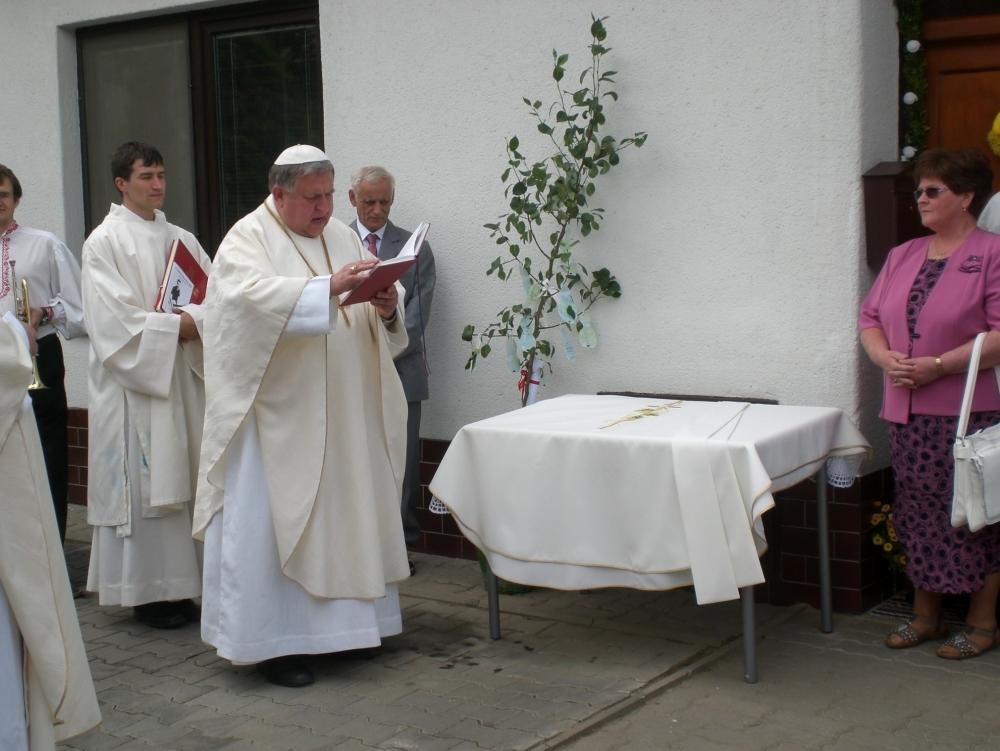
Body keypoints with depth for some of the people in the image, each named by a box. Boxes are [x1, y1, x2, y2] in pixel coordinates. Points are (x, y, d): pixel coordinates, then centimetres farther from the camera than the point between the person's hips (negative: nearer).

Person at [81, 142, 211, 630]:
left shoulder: (181, 239, 14)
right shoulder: (104, 242, -3)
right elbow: (113, 317, -13)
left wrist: (195, 320, -15)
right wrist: (174, 326, -15)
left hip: (182, 378, 6)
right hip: (132, 381, -5)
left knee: (181, 477, 6)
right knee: (143, 484, -4)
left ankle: (179, 585, 14)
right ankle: (147, 593, 4)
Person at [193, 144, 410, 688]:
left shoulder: (342, 236, 13)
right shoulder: (248, 239, -6)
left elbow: (379, 322, 12)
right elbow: (255, 295, -27)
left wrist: (387, 308, -12)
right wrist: (330, 287, -36)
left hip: (341, 414, 7)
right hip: (278, 413, -7)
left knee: (344, 511, 12)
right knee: (274, 521, -3)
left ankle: (341, 621, 25)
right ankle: (271, 641, 5)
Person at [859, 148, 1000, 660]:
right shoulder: (903, 256, 15)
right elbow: (870, 318, 15)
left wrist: (938, 365, -21)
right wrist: (886, 357, -6)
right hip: (907, 414, 6)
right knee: (917, 517, 12)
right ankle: (924, 616, 25)